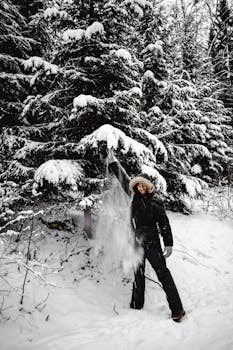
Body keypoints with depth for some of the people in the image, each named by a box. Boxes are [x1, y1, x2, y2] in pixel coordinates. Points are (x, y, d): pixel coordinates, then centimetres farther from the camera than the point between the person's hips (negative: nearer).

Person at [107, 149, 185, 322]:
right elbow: (123, 177, 13)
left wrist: (169, 244, -12)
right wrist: (113, 161, 18)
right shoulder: (134, 196, 3)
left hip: (152, 243, -5)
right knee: (138, 274, 16)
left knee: (163, 273, -3)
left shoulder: (155, 201, -8)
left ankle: (177, 309, 4)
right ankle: (136, 305, 30)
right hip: (137, 242, 5)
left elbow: (164, 223, -8)